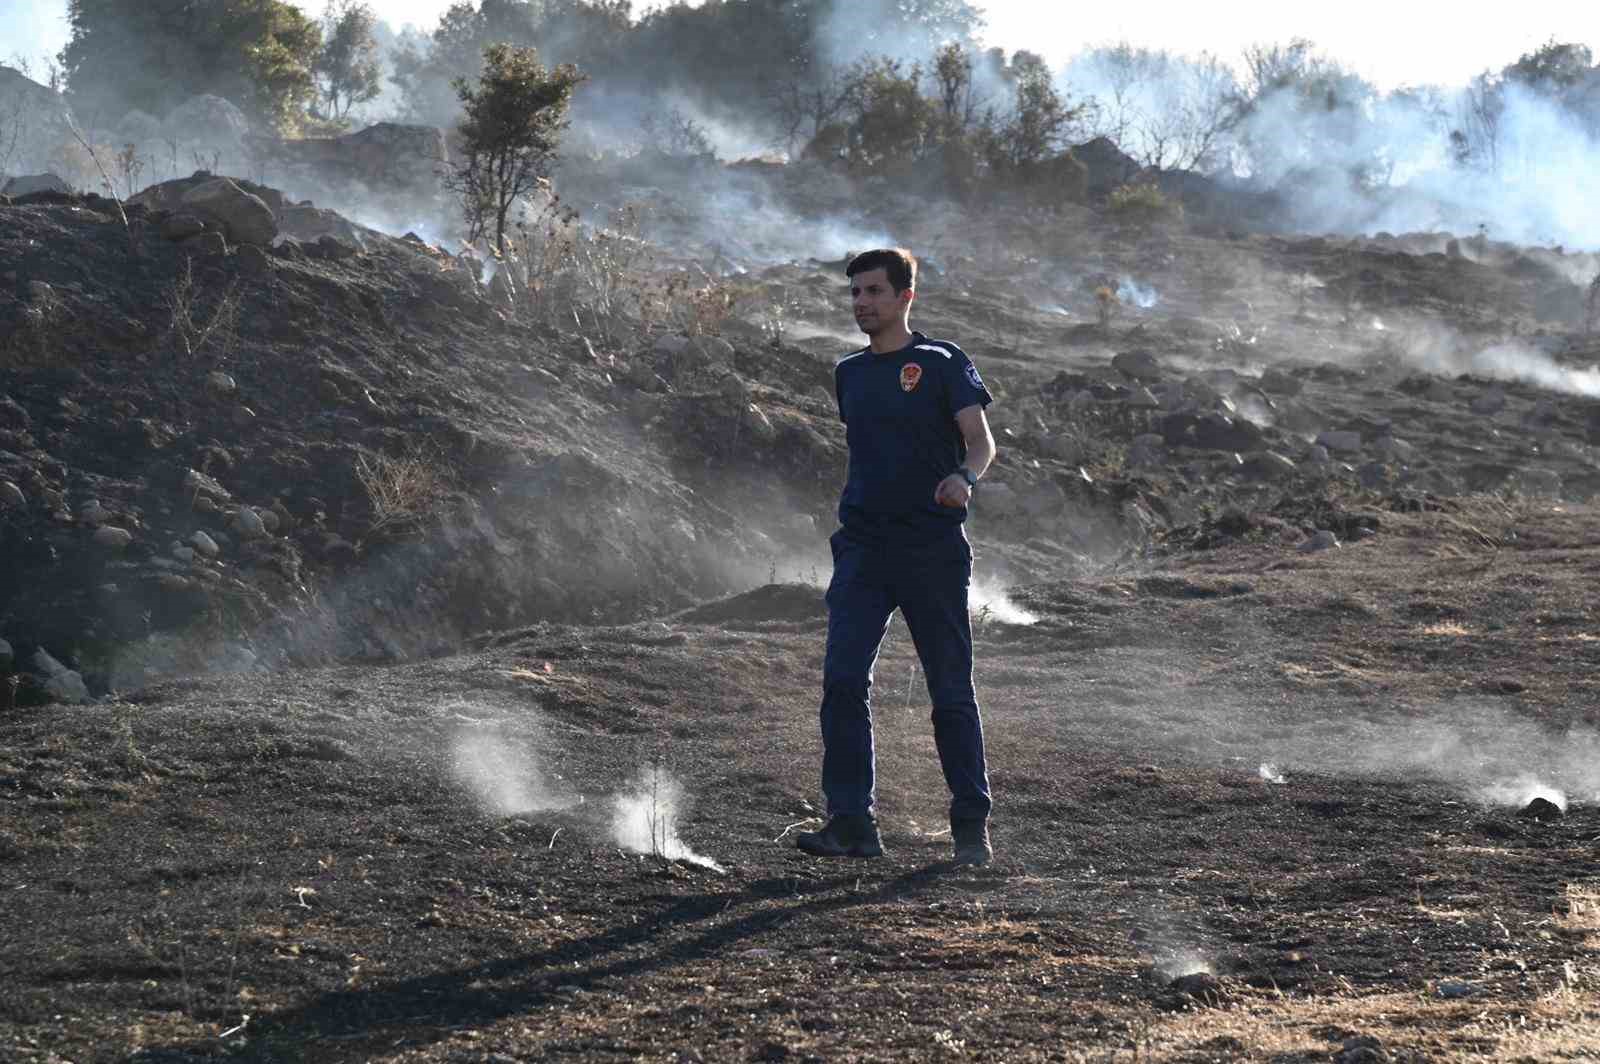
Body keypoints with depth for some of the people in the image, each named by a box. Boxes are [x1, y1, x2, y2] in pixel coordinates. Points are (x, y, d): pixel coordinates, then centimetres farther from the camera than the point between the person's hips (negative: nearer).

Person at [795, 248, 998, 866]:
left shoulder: (941, 362, -1)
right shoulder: (849, 373, 15)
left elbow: (981, 440, -10)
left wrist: (963, 477, -31)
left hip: (933, 550, -4)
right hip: (862, 549, 4)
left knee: (951, 692, 2)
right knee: (842, 680, -10)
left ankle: (971, 826, 13)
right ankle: (850, 822, -8)